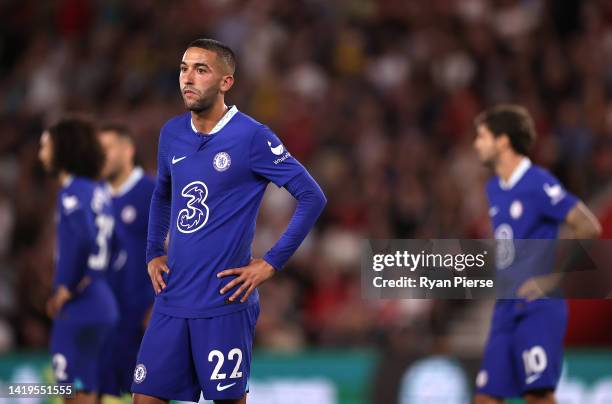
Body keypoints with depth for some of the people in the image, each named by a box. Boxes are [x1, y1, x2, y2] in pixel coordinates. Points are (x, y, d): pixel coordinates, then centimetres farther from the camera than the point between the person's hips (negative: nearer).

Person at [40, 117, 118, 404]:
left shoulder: (73, 192, -12)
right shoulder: (98, 191, 15)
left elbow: (83, 239, -26)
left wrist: (65, 289, -15)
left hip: (80, 306, -9)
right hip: (102, 302, 9)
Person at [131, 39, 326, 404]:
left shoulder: (252, 137, -9)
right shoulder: (172, 133, 9)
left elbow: (313, 198, -9)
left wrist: (271, 263, -11)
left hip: (224, 302, -5)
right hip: (172, 300, 6)